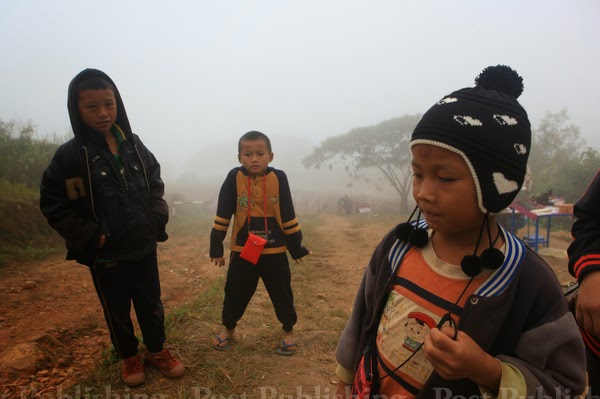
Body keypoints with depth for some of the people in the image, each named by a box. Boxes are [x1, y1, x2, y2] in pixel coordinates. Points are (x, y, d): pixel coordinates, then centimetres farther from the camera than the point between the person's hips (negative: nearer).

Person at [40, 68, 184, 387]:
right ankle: (129, 357, 38)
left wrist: (157, 218, -1)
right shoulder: (70, 155, -13)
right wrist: (89, 237, -16)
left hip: (144, 247, 3)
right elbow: (52, 204, -10)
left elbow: (155, 182, 12)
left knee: (151, 303, 16)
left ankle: (157, 351, 38)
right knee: (117, 310, 14)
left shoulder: (134, 145, -1)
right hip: (106, 254, -3)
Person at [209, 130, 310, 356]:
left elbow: (288, 216, -1)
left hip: (275, 252, 0)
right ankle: (228, 329, 39)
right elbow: (222, 216, -2)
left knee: (282, 295, 13)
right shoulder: (234, 178, -9)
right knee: (235, 294, 15)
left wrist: (296, 247, 4)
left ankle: (288, 332, 35)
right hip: (242, 251, 0)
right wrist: (216, 247, 0)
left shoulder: (278, 178, -8)